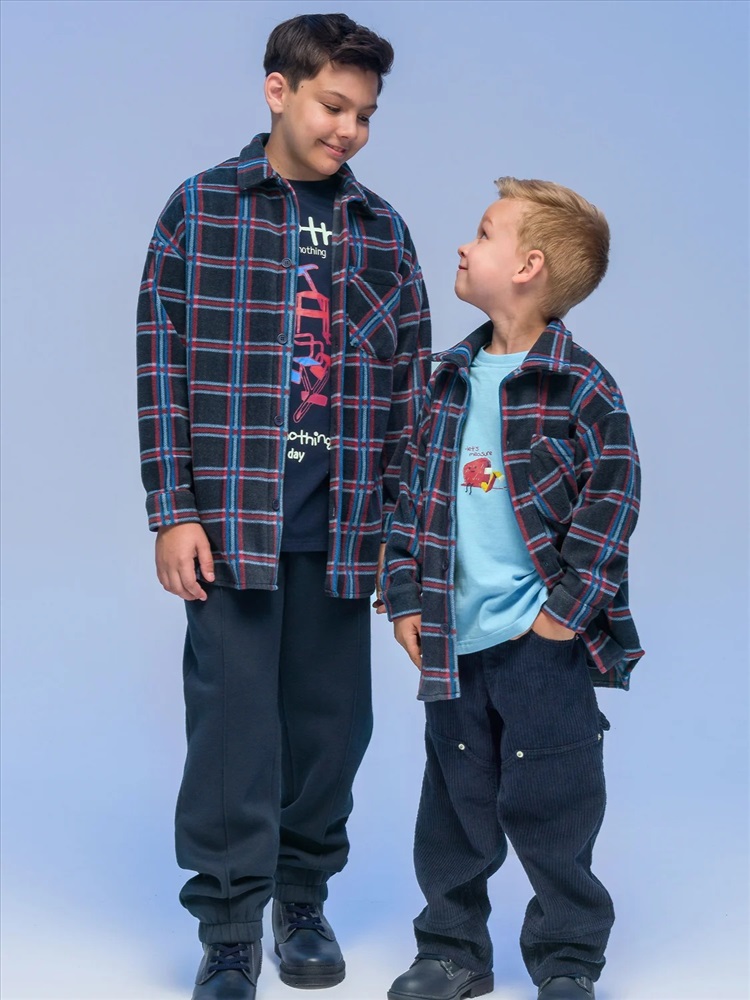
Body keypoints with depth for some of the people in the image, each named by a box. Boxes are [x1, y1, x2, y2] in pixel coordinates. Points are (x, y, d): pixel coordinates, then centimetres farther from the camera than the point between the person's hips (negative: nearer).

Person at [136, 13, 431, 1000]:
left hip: (344, 524, 3)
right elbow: (162, 363, -1)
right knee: (234, 717, -2)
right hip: (233, 514, -3)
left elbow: (410, 378, 11)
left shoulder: (382, 230, 11)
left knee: (330, 717, 9)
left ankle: (304, 899, 26)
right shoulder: (202, 210, 3)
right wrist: (173, 511, -7)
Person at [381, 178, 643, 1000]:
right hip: (454, 640, 5)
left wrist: (572, 603, -13)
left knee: (550, 807, 2)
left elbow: (611, 495, -10)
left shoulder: (581, 388, -9)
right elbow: (415, 488, 12)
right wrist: (405, 596, 5)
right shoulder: (451, 381, 8)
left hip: (542, 640, -5)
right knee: (455, 803, 14)